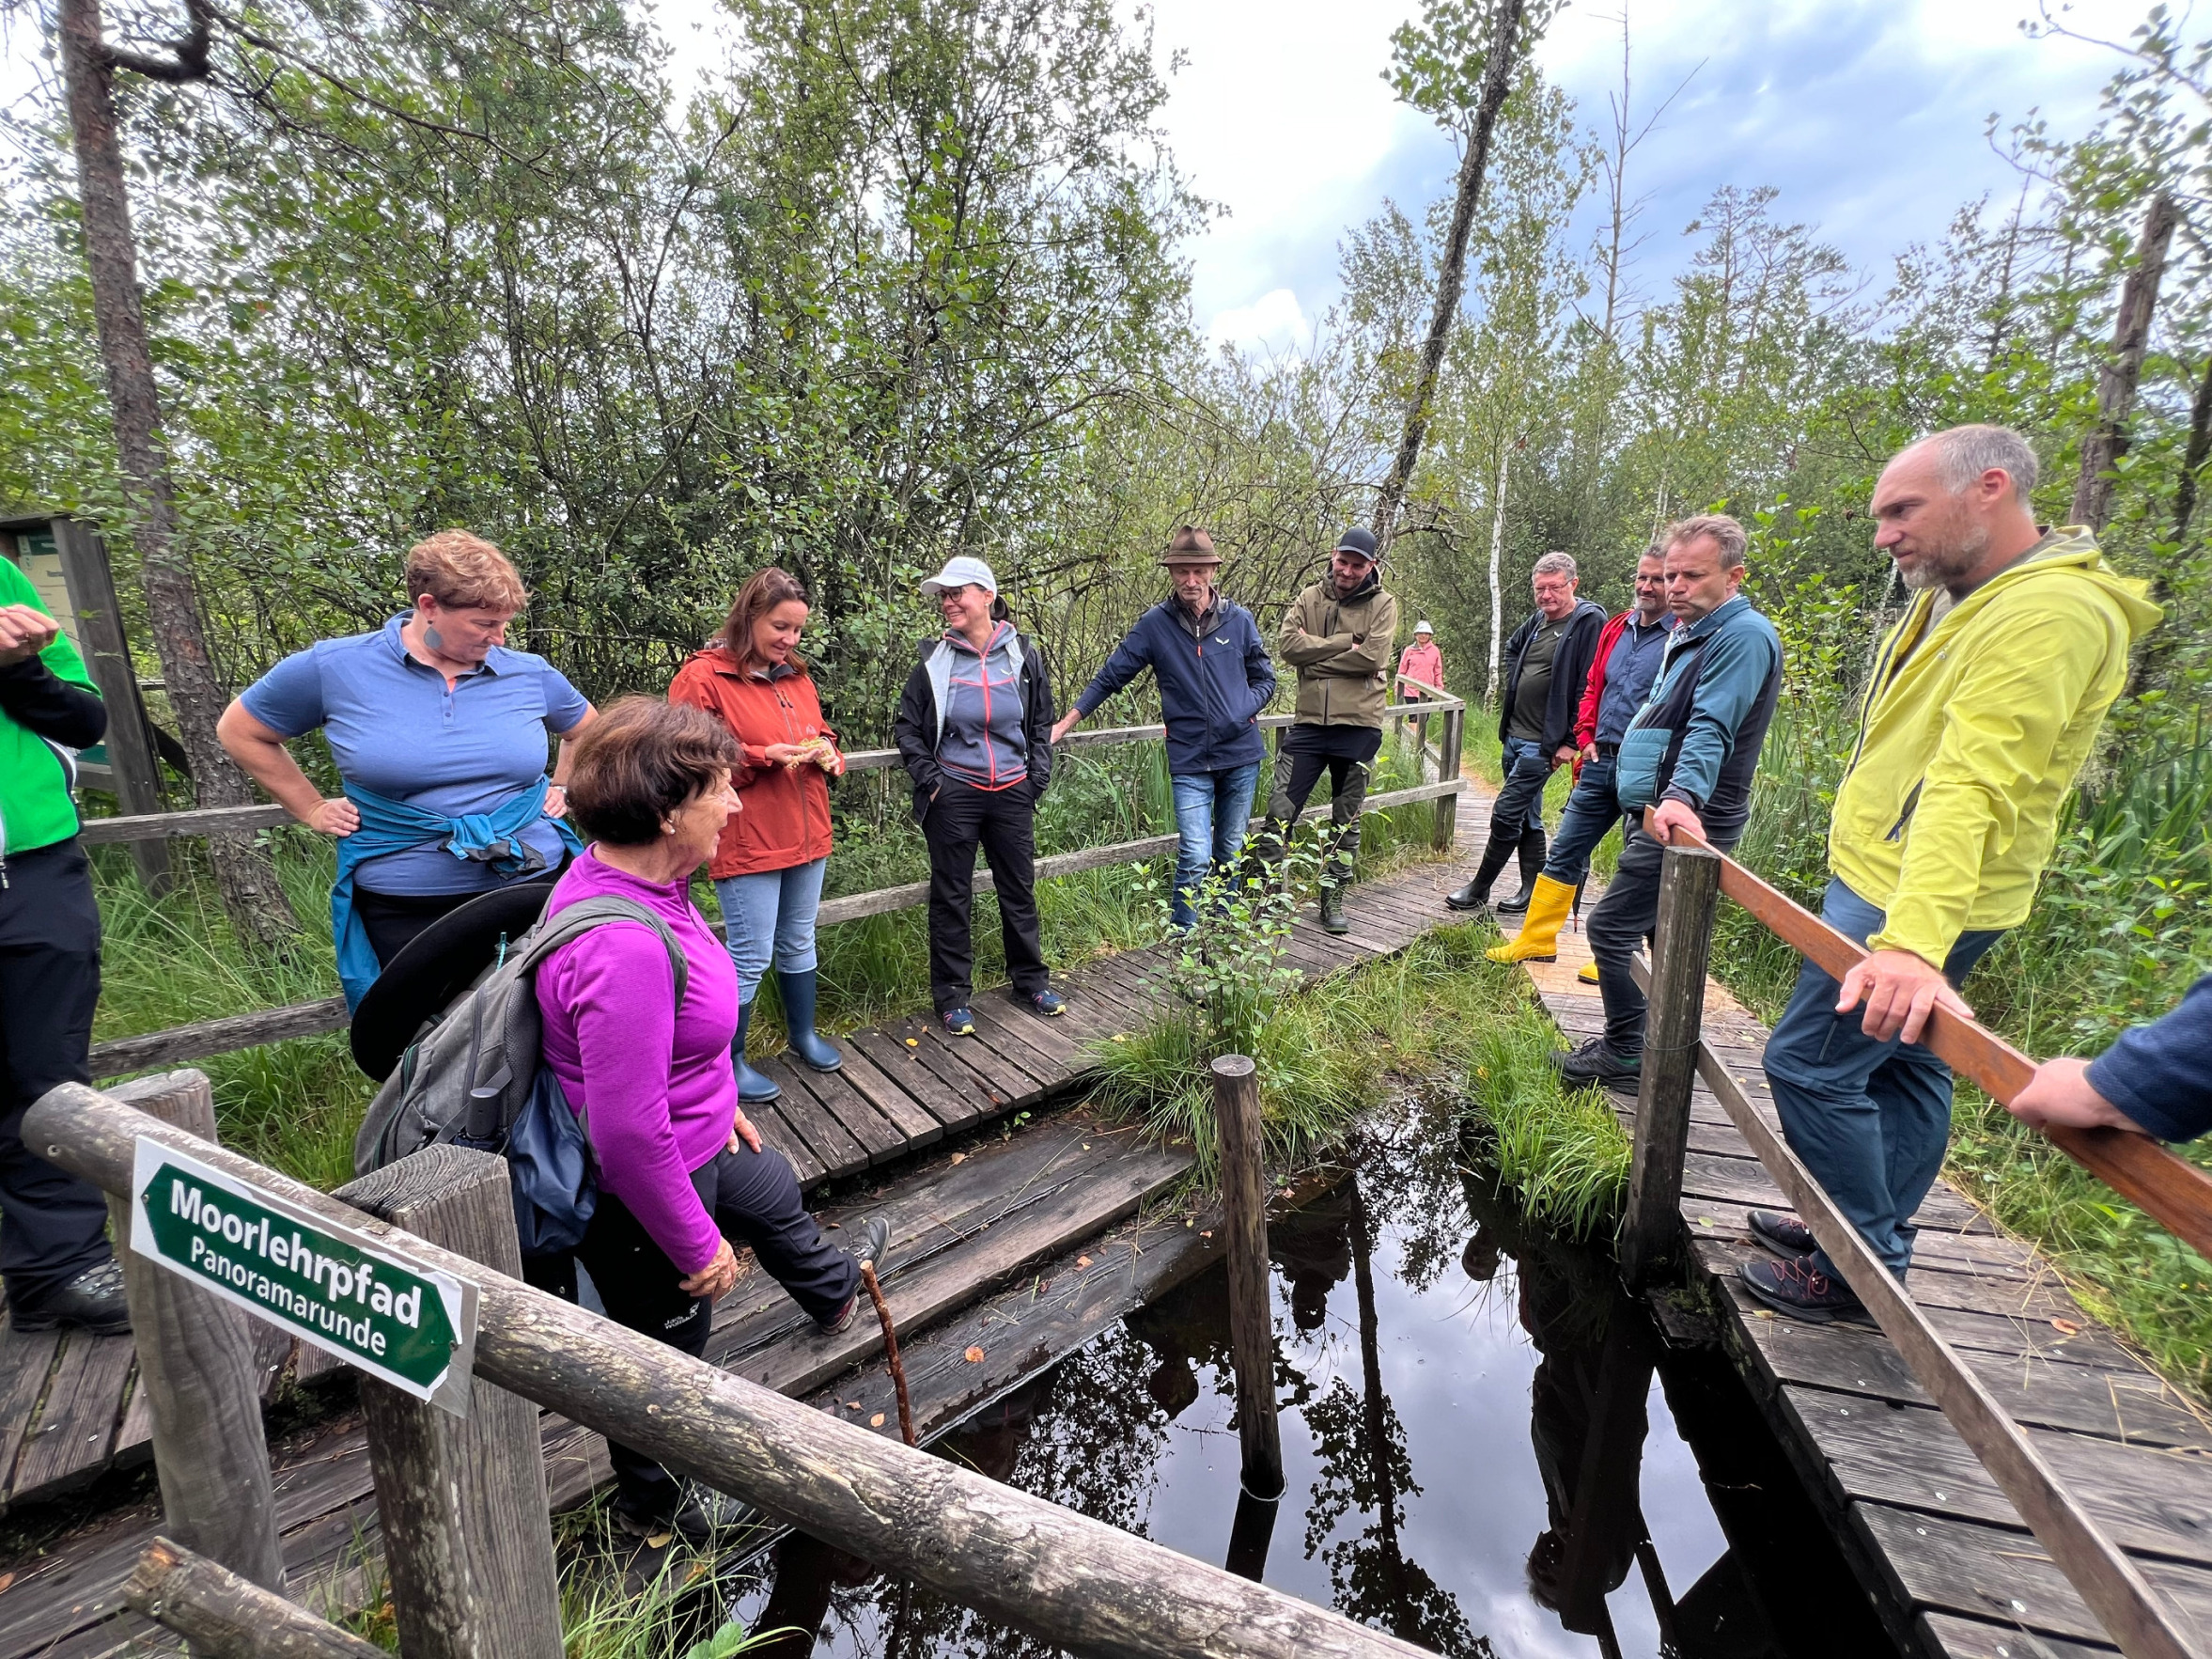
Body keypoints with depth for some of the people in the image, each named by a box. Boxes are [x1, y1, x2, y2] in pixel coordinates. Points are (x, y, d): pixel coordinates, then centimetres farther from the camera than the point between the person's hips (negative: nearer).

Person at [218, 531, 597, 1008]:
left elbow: (590, 731, 21)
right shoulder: (335, 668, -3)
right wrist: (313, 810, 7)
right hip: (403, 911, -1)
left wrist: (563, 789, 9)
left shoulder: (530, 673, 2)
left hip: (533, 888, 2)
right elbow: (238, 731, 12)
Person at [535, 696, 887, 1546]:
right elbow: (629, 1133, -33)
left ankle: (833, 1293, 67)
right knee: (668, 1348, 18)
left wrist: (718, 1101, 19)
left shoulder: (628, 875, -8)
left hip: (694, 1140, 9)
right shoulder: (623, 948, -40)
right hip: (642, 1189, -9)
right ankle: (651, 1503, 50)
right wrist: (696, 1246, -20)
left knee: (776, 1198, 33)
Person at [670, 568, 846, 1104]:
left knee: (799, 943, 19)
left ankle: (803, 1034, 37)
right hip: (747, 844, -7)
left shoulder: (796, 675, 11)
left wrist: (827, 754, -1)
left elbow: (820, 734, 23)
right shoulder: (703, 676, -10)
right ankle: (729, 1061, 19)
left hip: (807, 837, 7)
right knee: (750, 958, 1)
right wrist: (765, 757, -21)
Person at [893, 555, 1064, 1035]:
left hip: (1012, 794, 1)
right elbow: (907, 728, 4)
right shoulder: (935, 661, -2)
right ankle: (952, 994, 20)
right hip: (954, 795, -1)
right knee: (952, 895, 6)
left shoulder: (1024, 655, 2)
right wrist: (930, 780, -5)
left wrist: (1037, 776, 2)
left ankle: (1030, 979, 30)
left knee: (1019, 888, 12)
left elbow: (1042, 723, 10)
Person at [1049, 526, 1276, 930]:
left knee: (1230, 853, 13)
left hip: (1241, 754, 2)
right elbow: (1111, 675, 2)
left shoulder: (1239, 619, 0)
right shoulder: (1155, 624, -3)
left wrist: (1243, 712, -10)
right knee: (1195, 856, -12)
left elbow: (1264, 678, 10)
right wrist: (1066, 723, -1)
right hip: (1189, 760, -2)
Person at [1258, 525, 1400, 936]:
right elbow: (1288, 642, -11)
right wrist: (1346, 642, -14)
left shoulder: (1382, 604, 1)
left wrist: (1315, 653, -12)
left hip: (1358, 727, -1)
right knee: (1280, 811, -2)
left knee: (1346, 823, 11)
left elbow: (1372, 656, -16)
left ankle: (1332, 899, 24)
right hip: (1309, 722, 1)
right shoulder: (1310, 598, 7)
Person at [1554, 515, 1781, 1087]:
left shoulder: (1743, 636, -16)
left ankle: (1624, 1053, 3)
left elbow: (1711, 729, -30)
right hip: (1662, 811, 11)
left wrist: (1683, 794, -42)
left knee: (1611, 927, -9)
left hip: (1686, 820, -11)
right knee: (1665, 932, 17)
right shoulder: (1690, 632, 17)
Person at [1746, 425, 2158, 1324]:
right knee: (1902, 1064, 18)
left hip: (1917, 900, -10)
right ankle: (1874, 1236, 32)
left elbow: (1971, 789, -33)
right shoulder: (1958, 594, 12)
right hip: (1880, 879, 10)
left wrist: (1913, 941, -41)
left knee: (1808, 1063, -5)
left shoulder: (2050, 613, -20)